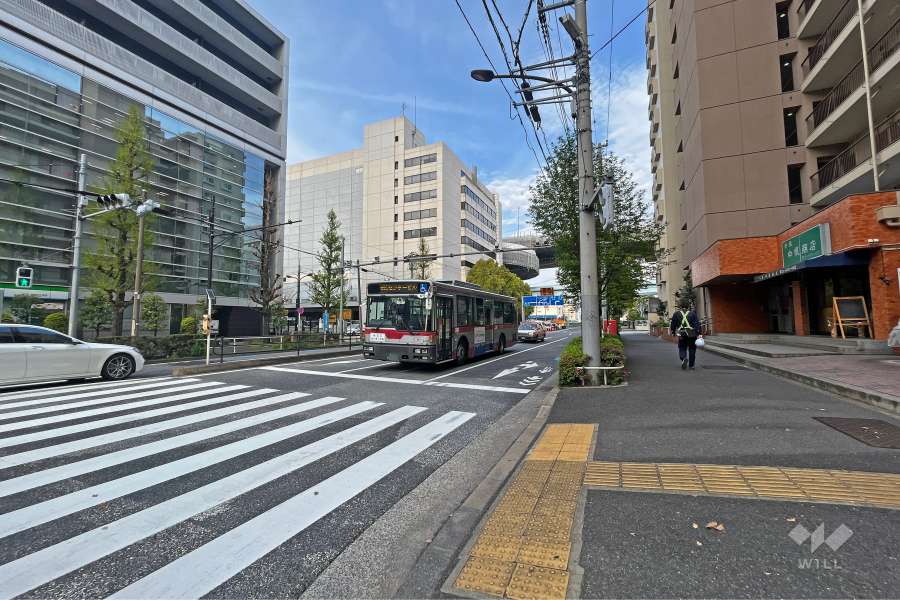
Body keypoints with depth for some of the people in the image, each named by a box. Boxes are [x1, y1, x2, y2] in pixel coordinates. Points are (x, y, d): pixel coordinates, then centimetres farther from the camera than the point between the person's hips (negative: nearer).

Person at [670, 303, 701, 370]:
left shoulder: (677, 313, 3)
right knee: (692, 349, 11)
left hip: (681, 335, 0)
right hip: (692, 334, 0)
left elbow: (673, 324, 7)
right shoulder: (692, 313, 1)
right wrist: (699, 333, -9)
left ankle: (684, 358, -21)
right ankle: (691, 365, 15)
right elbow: (697, 324, -6)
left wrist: (673, 332, 20)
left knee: (682, 348, 10)